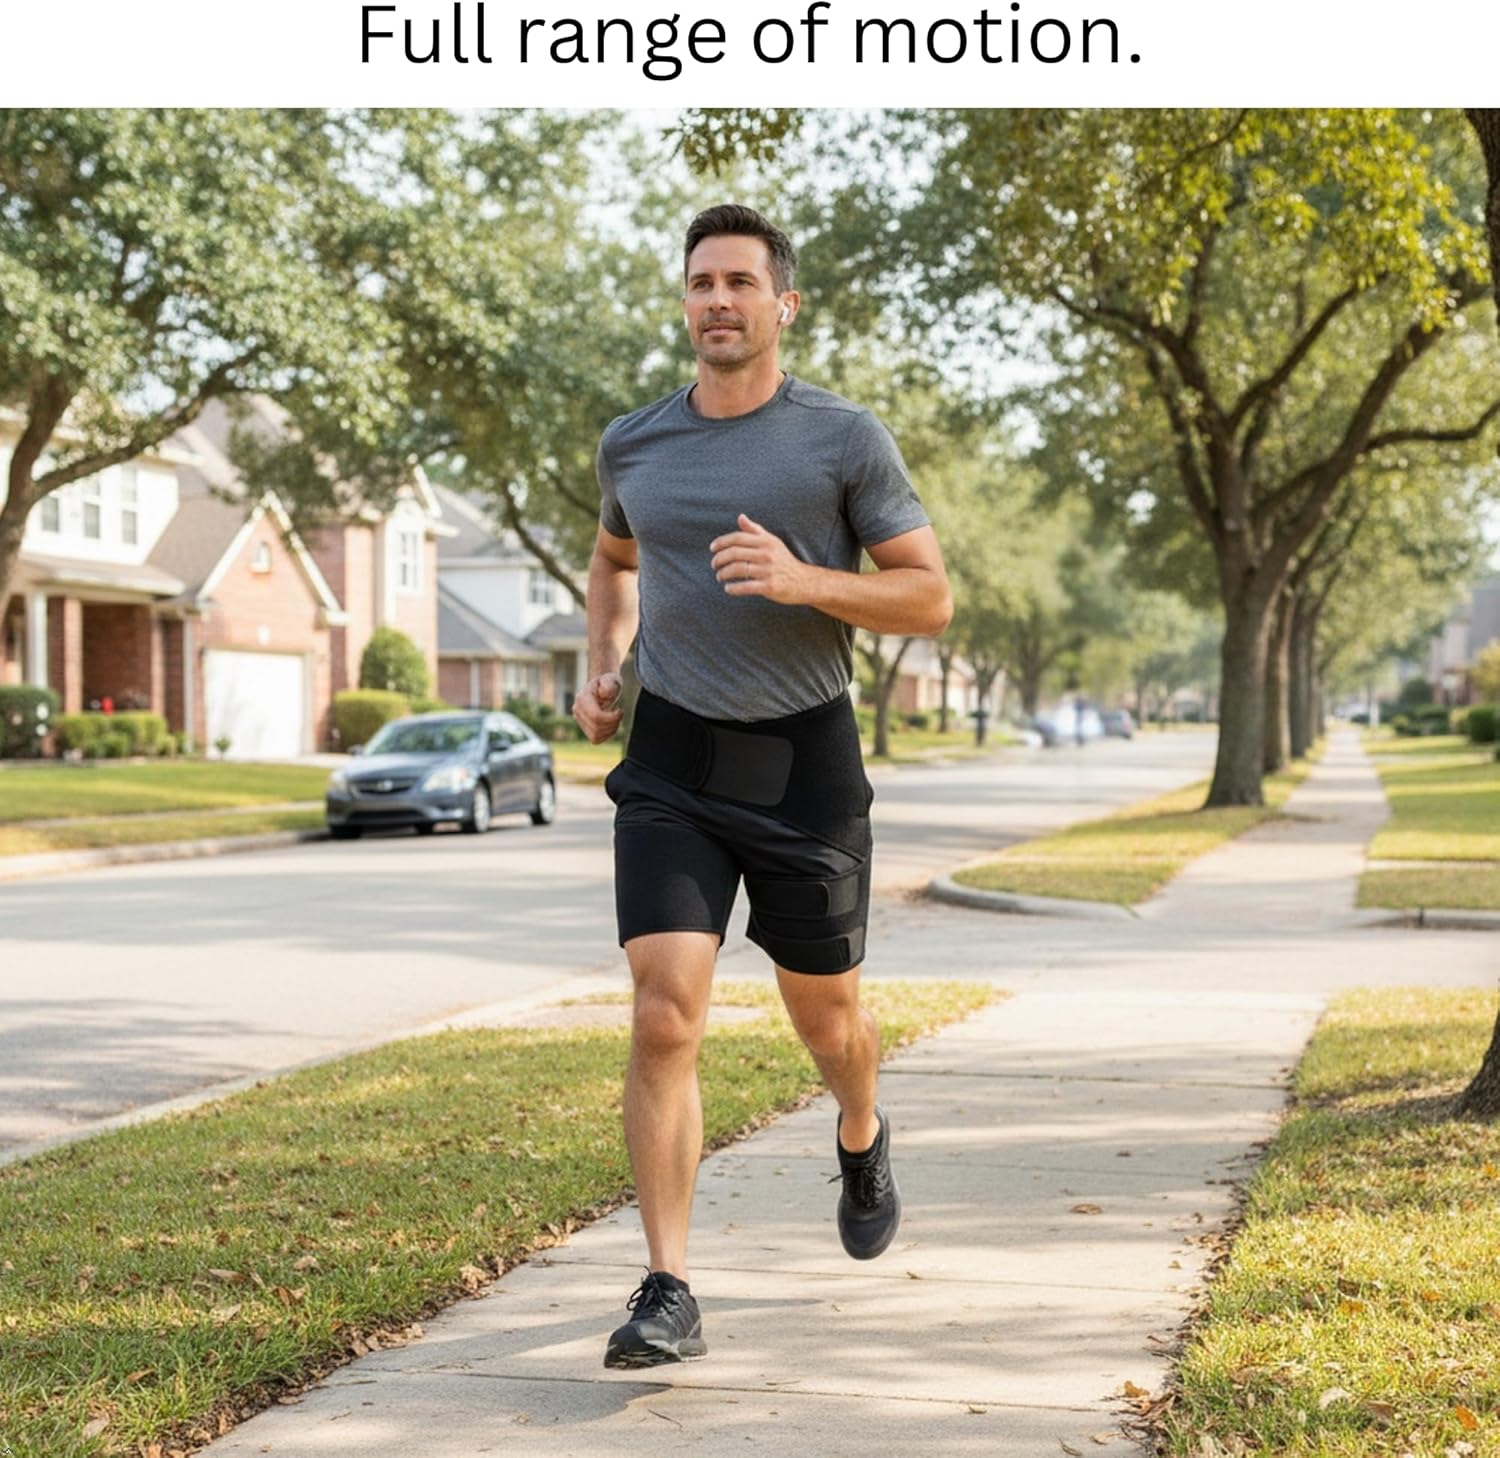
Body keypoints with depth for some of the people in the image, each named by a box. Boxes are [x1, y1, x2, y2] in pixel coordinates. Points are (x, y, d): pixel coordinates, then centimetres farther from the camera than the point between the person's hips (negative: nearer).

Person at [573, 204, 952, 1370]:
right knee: (665, 1022, -14)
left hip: (804, 761, -1)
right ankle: (668, 1294, -9)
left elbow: (932, 598, -5)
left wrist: (803, 581, -22)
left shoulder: (846, 439, -4)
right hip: (672, 765, 1)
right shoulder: (634, 444, 6)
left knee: (824, 1015, 14)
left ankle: (862, 1136, 50)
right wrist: (603, 666, 9)